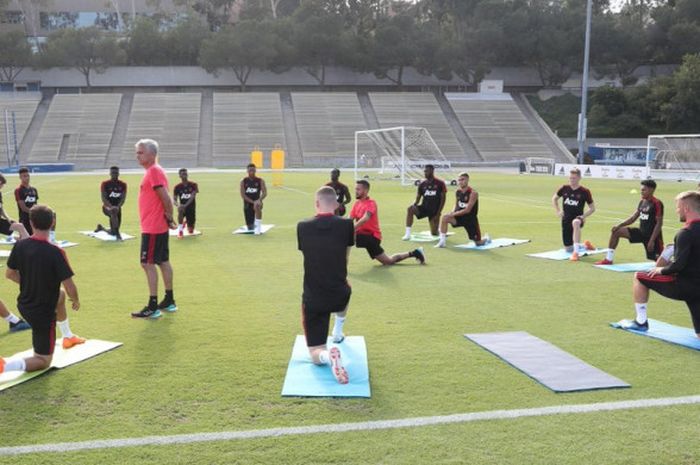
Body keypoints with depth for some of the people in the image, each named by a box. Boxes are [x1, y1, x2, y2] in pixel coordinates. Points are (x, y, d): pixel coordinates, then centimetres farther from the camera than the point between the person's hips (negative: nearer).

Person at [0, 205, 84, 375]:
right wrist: (76, 301, 0)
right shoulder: (55, 253, -27)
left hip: (24, 305, 7)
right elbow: (70, 287, -23)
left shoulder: (20, 246, -10)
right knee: (43, 361, 10)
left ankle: (68, 337, 47)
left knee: (61, 294, 35)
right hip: (43, 314, -6)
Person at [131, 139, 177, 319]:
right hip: (158, 226, 10)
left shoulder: (154, 172, -16)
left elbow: (166, 197, -22)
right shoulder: (153, 171, 14)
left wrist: (169, 217, -13)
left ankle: (153, 307, -5)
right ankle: (169, 301, 24)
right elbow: (164, 197, 17)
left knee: (148, 263, -7)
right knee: (163, 262, 14)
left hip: (152, 228, -10)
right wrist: (168, 218, 11)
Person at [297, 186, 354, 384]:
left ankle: (328, 355, -27)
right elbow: (345, 259, 7)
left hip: (312, 300, -1)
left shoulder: (302, 227, -4)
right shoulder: (347, 225, -8)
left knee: (316, 354, 7)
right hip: (339, 296, 1)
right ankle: (337, 334, 46)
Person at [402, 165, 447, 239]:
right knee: (410, 209, -28)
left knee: (434, 233, -4)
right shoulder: (422, 184, 4)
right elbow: (417, 199, 7)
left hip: (435, 211, -2)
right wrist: (414, 205, -16)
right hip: (424, 208, 3)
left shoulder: (440, 183, -5)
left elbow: (443, 199, -5)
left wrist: (438, 213, -12)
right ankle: (408, 234, -27)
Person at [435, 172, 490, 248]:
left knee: (478, 243, 6)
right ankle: (442, 241, -19)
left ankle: (486, 238, 43)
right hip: (460, 217, 5)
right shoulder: (457, 192, 0)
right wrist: (452, 212, -9)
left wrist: (454, 214, -24)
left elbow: (467, 210, -24)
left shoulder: (473, 193, -19)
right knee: (445, 218, -25)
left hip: (471, 219, -4)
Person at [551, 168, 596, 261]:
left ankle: (576, 252, -44)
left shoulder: (584, 192, -7)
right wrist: (558, 211, 6)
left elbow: (592, 208, 2)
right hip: (566, 220, 4)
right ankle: (586, 246, 40)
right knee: (568, 248, 7)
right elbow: (554, 199, 18)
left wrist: (583, 216, -13)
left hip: (577, 218, -4)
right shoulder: (564, 188, 0)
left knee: (575, 223, -44)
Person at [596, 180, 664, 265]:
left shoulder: (657, 203, -17)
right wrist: (619, 225, -2)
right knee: (616, 231, -3)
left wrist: (652, 240, -23)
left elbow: (659, 223, -18)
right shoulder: (642, 202, 7)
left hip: (652, 235, -8)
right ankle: (609, 259, 0)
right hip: (641, 232, 8)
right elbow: (633, 218, 11)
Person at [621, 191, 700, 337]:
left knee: (639, 277, 10)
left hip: (683, 286, -8)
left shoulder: (686, 233, -18)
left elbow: (678, 265, -23)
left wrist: (662, 270, -4)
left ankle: (641, 322, 17)